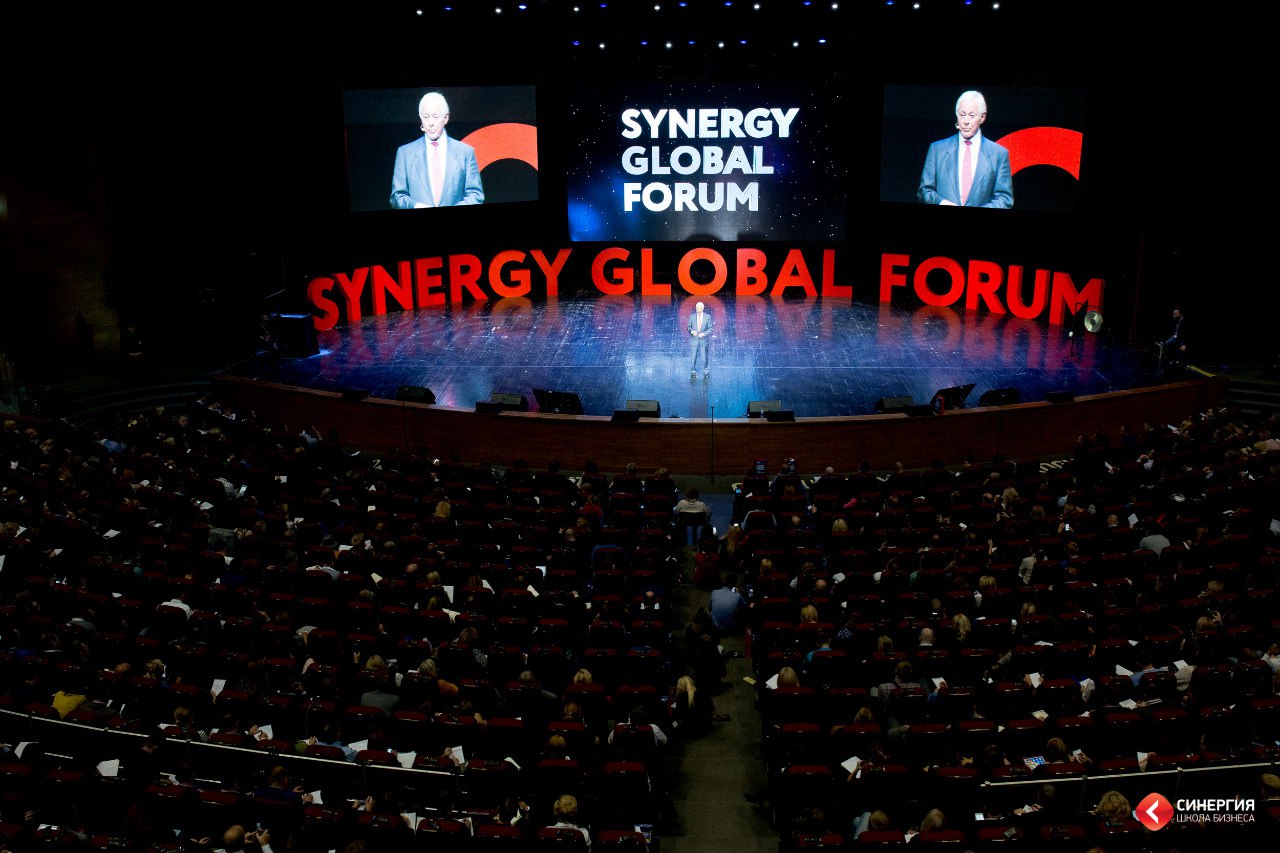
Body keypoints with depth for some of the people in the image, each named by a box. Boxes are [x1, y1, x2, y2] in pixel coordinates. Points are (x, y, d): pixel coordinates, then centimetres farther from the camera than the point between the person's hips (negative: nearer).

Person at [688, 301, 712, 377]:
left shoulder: (708, 317, 1)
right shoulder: (692, 316, 3)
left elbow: (710, 329, 3)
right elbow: (689, 327, 9)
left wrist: (704, 333, -14)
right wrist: (692, 331, -12)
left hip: (703, 340, -1)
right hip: (694, 340, 1)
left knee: (705, 357, 2)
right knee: (693, 357, 0)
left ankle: (706, 371, 18)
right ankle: (693, 372, 12)